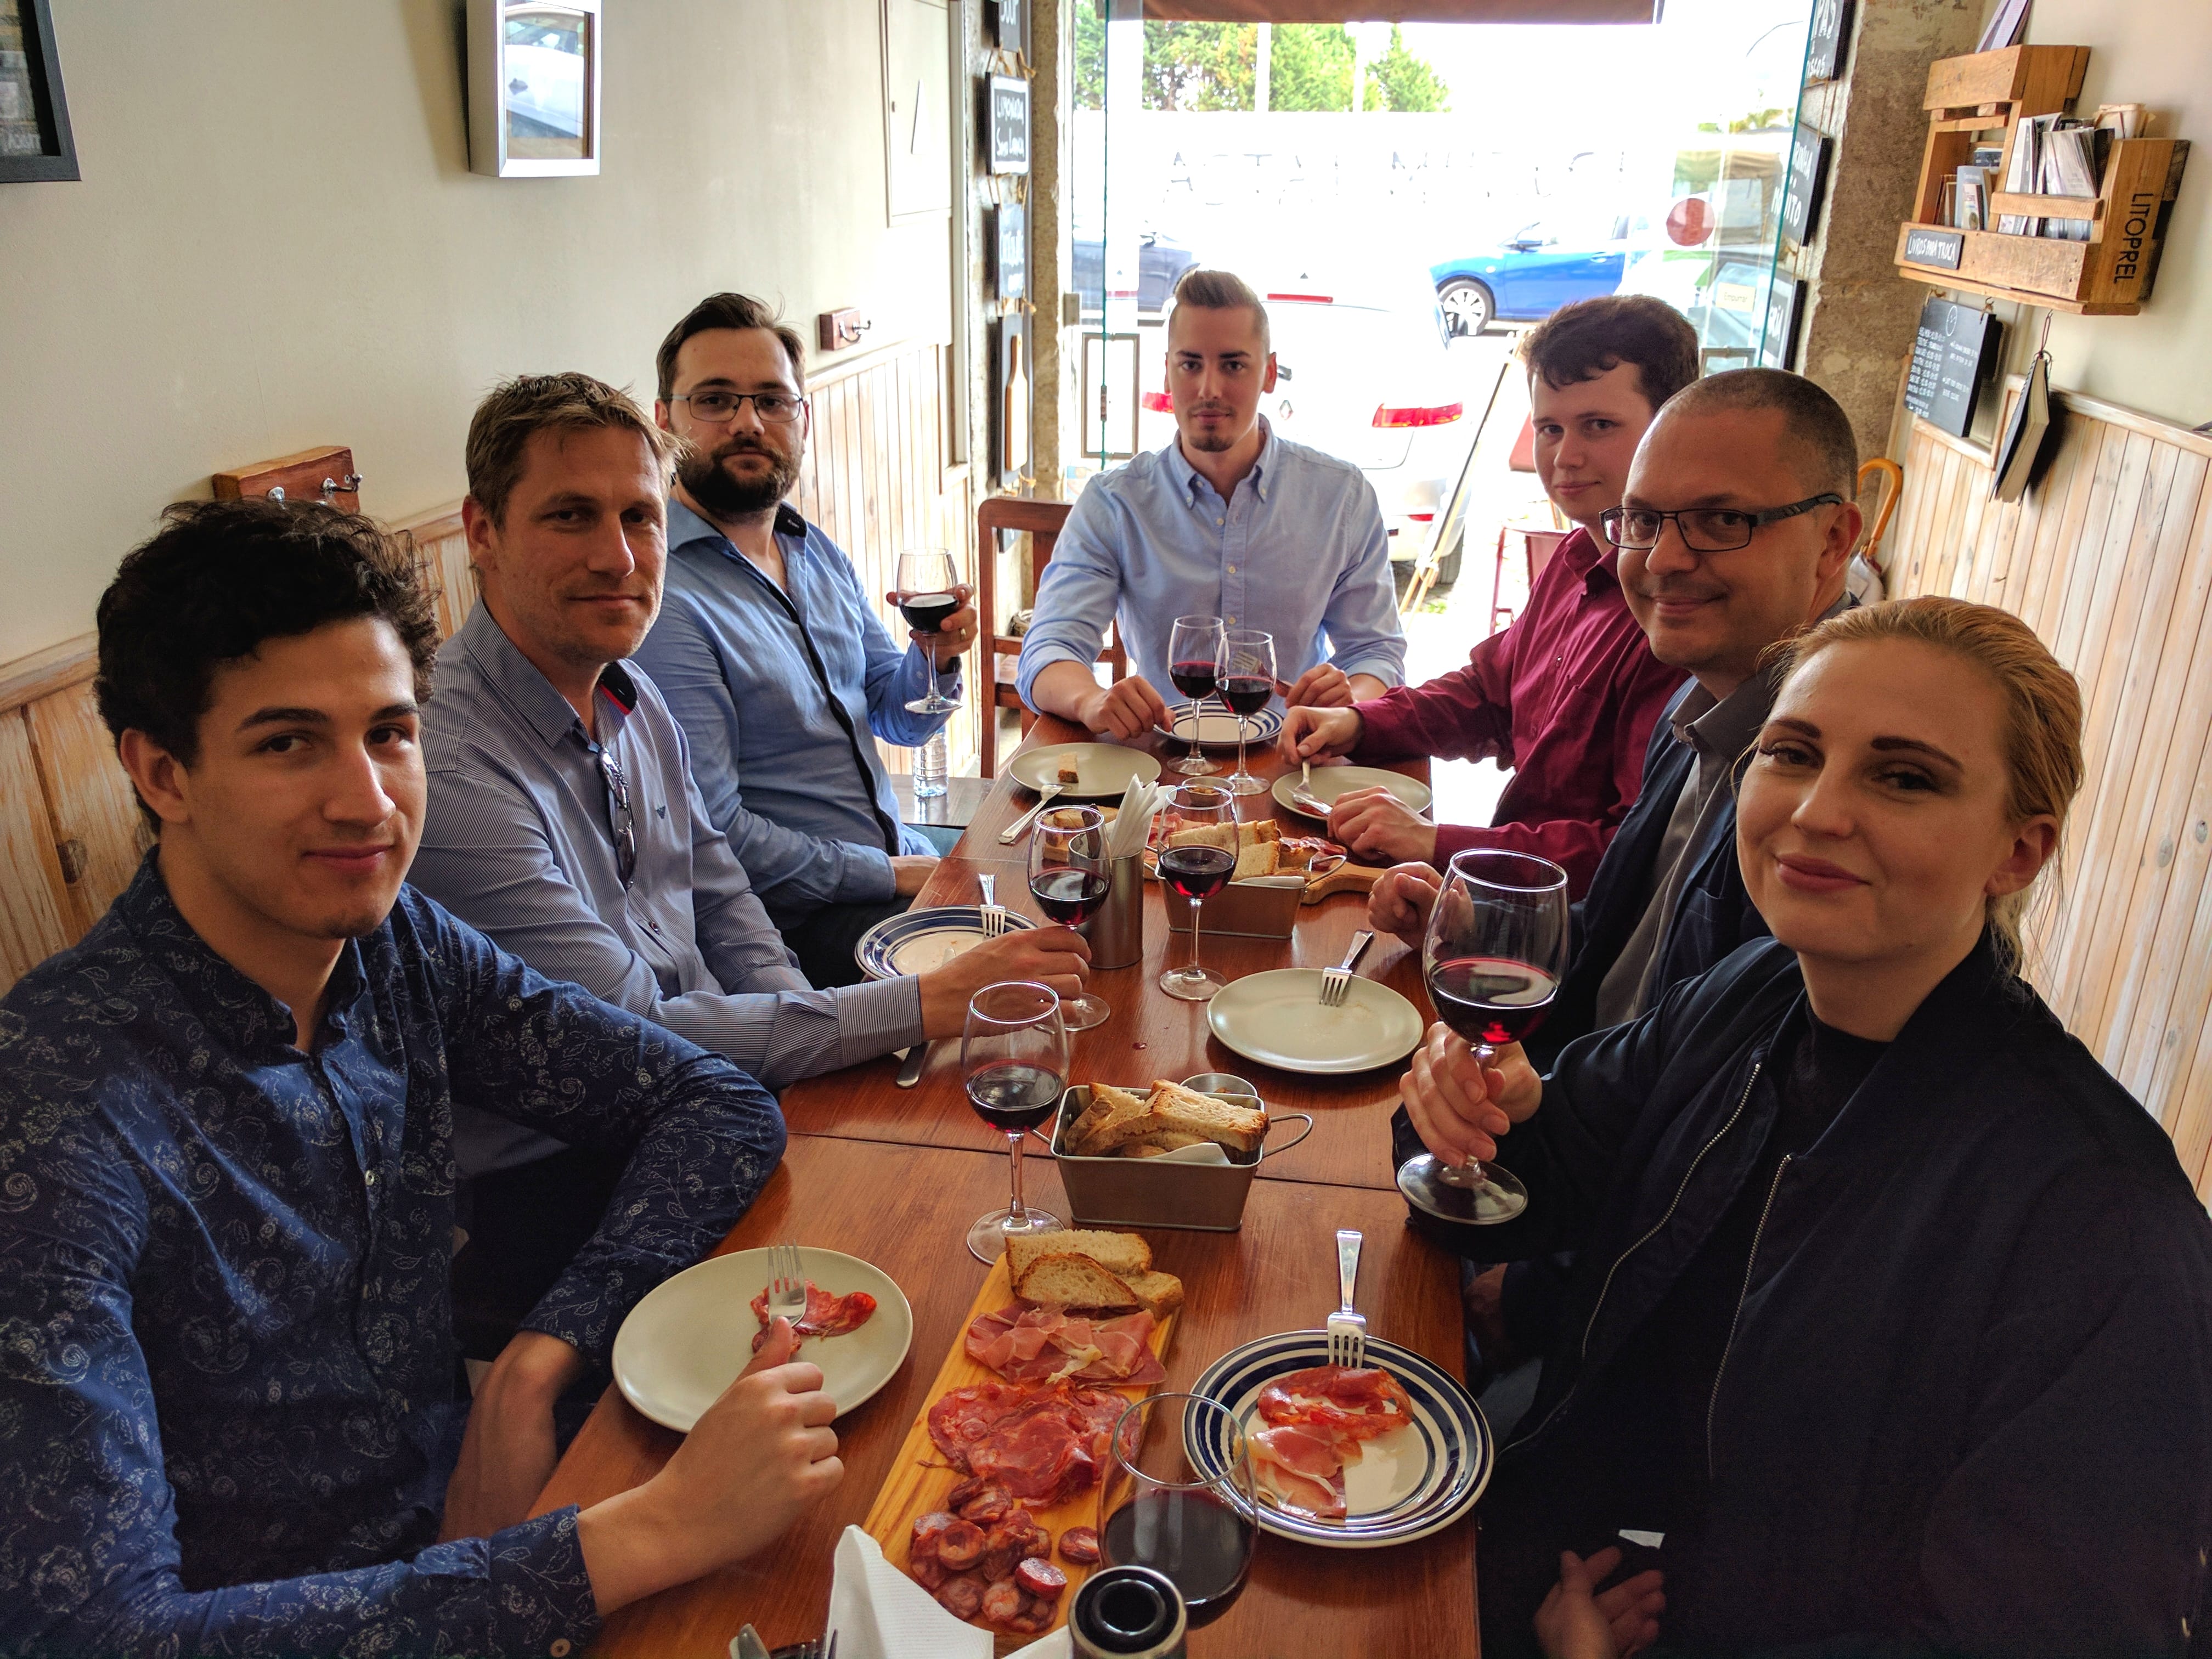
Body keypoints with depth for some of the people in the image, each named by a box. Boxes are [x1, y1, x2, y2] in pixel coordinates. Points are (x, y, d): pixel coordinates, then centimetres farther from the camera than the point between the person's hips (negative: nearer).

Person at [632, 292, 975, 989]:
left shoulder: (819, 553, 10)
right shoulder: (658, 597, -19)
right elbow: (712, 834, -21)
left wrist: (933, 660, -6)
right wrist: (890, 875, -14)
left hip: (901, 857, 8)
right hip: (800, 921, -8)